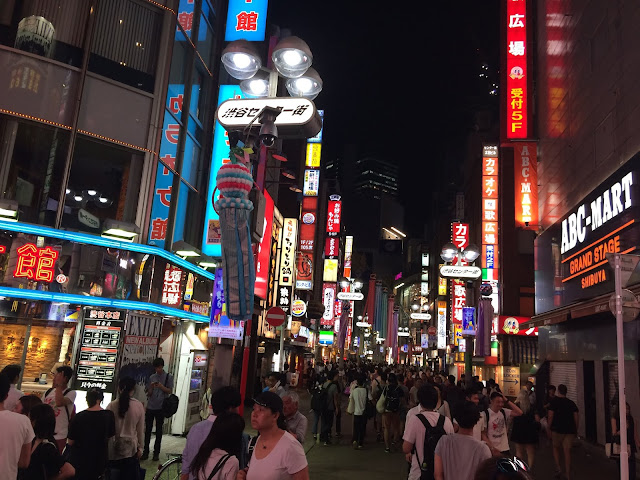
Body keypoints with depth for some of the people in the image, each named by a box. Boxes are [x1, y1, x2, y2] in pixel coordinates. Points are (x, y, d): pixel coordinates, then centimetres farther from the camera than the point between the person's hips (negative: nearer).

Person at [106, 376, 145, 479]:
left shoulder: (112, 406, -12)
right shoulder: (139, 406, -9)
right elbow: (140, 430, -1)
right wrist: (140, 447, 11)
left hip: (113, 448, 0)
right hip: (131, 448, 0)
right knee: (129, 475, 12)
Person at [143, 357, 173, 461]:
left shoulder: (169, 377, 2)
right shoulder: (152, 377, 10)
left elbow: (170, 391, -2)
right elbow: (148, 394, 11)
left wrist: (162, 387, -18)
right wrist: (152, 387, -10)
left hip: (160, 407, -2)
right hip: (150, 407, 2)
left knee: (158, 430, 4)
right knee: (148, 430, 2)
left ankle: (156, 453, 10)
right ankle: (145, 452, 9)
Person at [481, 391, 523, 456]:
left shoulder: (503, 412, 2)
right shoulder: (485, 414, -13)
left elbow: (519, 412, -8)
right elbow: (483, 434, -10)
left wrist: (507, 401, -10)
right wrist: (492, 449, -16)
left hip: (505, 449, 5)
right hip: (492, 450, -5)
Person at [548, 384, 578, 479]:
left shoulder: (554, 401, -3)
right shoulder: (571, 403, 10)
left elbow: (550, 416, -8)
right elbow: (576, 417, 6)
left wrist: (549, 428, -1)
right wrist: (576, 430, 14)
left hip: (557, 429, -3)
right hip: (570, 430, 3)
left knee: (556, 447, 17)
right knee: (567, 451, 5)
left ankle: (558, 467, 3)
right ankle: (568, 474, 4)